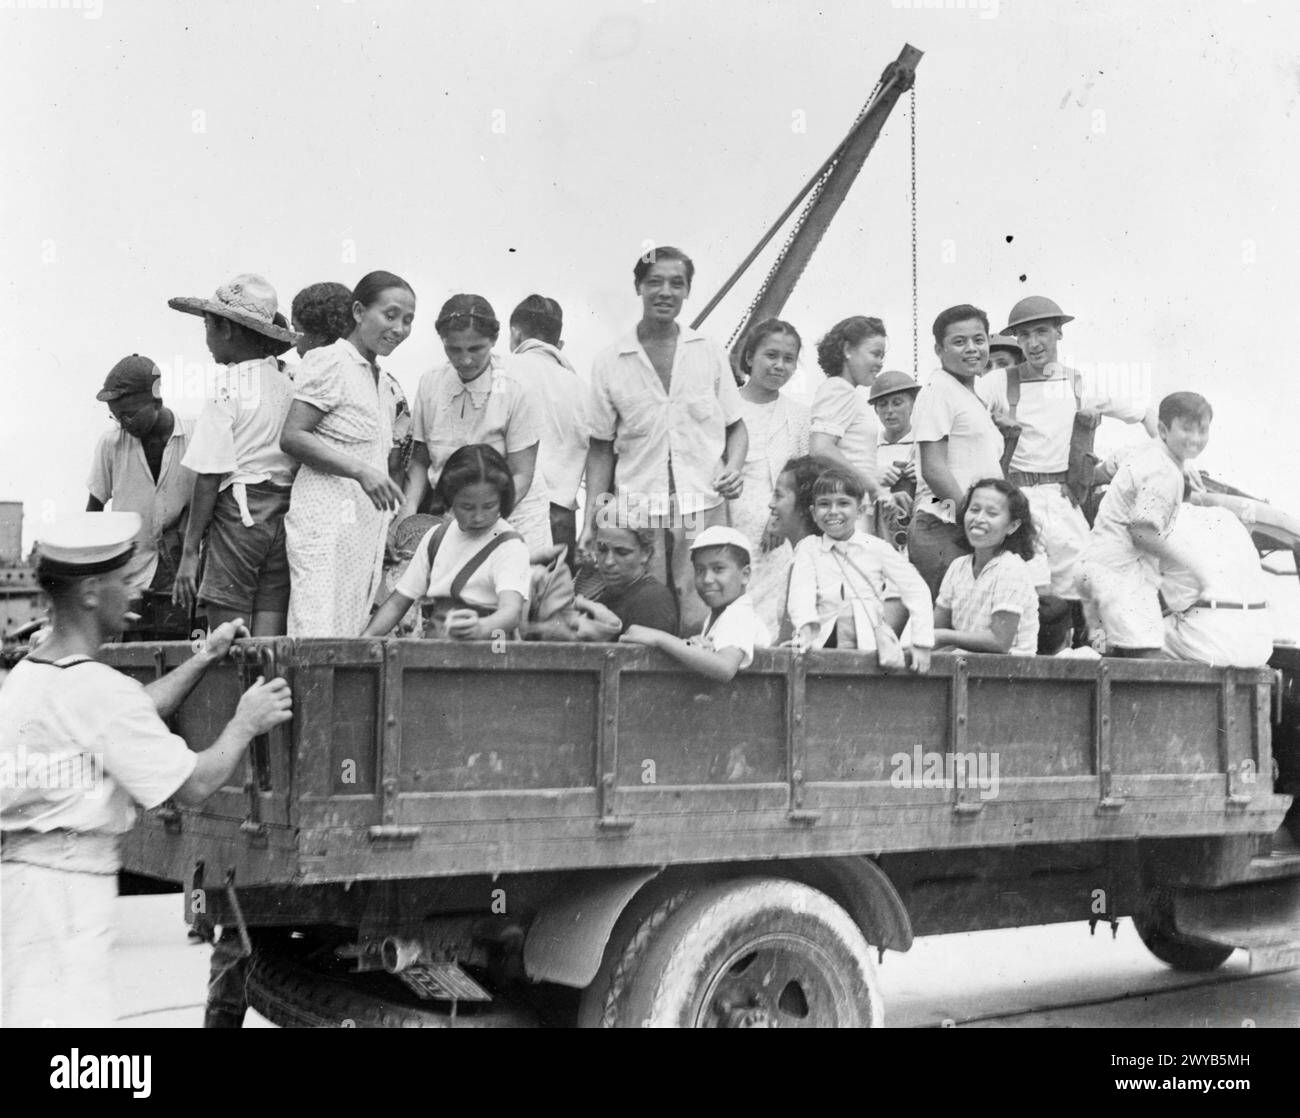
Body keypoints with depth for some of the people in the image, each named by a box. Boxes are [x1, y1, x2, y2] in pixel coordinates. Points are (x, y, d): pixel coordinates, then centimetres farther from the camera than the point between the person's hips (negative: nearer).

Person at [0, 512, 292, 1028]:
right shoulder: (101, 689, -18)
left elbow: (132, 718, 20)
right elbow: (193, 785, -13)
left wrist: (204, 658, 25)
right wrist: (246, 723, 3)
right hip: (67, 876, -10)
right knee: (72, 1015, -6)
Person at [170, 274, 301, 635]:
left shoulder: (228, 390, -8)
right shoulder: (288, 384, 7)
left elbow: (209, 478, -9)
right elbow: (300, 461, 7)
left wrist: (189, 551, -5)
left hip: (240, 512, -5)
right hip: (286, 514, 5)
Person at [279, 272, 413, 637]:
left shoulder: (377, 376, 20)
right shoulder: (329, 362, -5)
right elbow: (292, 437, -14)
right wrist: (361, 471, -21)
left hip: (368, 524, 9)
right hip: (328, 522, -8)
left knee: (354, 637, 6)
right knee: (320, 635, -11)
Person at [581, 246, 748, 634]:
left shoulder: (711, 354, 7)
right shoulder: (609, 363, 6)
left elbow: (736, 427, 15)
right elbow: (601, 448, 10)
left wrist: (733, 468, -6)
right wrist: (590, 522, 4)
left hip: (705, 507, 0)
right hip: (637, 512, 0)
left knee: (703, 625, -4)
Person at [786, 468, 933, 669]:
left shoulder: (876, 548, 6)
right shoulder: (808, 547, 9)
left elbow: (915, 590, 4)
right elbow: (802, 590, -7)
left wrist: (921, 644, -6)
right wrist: (806, 624, -28)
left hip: (870, 646, 1)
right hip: (823, 643, -1)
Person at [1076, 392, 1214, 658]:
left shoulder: (1146, 452, 13)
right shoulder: (1165, 474, -15)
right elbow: (1142, 532, -19)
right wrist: (1188, 561, -11)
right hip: (1123, 570, -11)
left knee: (1113, 656, 11)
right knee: (1146, 654, -17)